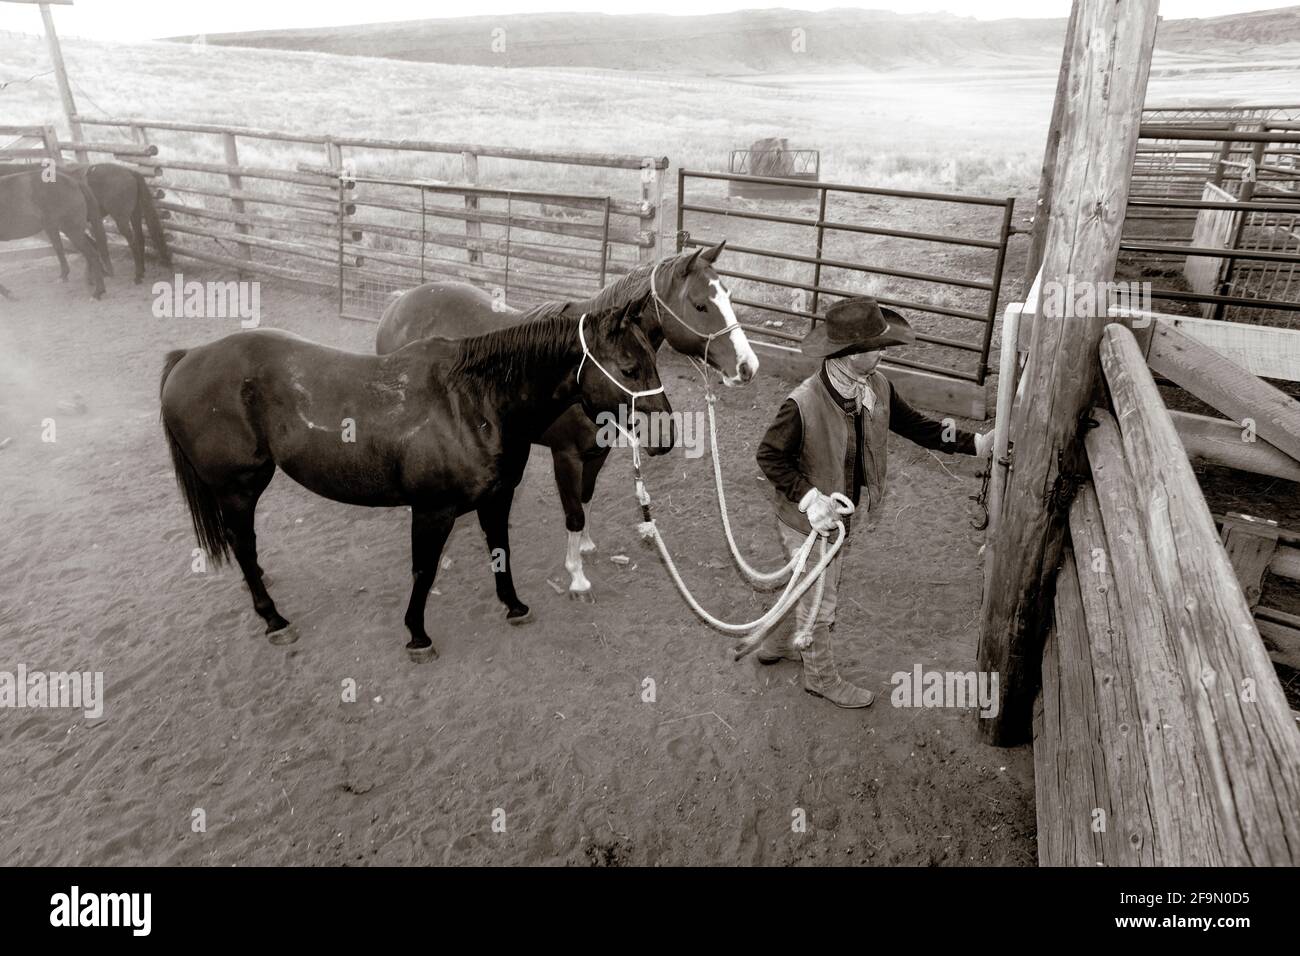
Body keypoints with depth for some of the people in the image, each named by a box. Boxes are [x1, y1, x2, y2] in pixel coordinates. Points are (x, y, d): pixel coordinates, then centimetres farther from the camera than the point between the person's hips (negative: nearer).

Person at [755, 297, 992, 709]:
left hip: (843, 516, 8)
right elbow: (769, 456, -20)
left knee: (821, 590, 27)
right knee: (819, 603, 13)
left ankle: (778, 643, 53)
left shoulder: (877, 387, -10)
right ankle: (822, 677, 39)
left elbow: (915, 426, 0)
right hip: (808, 521, -7)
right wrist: (810, 498, -27)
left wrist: (975, 443, -8)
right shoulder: (803, 405, -31)